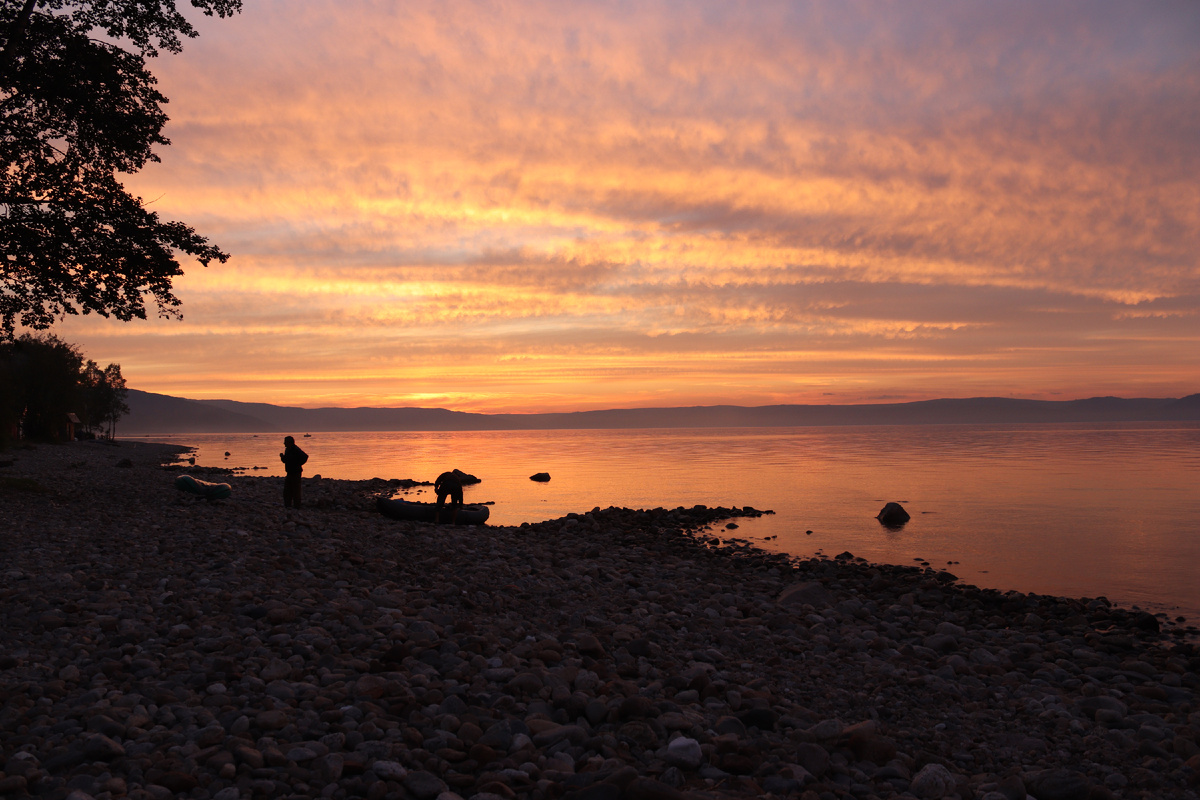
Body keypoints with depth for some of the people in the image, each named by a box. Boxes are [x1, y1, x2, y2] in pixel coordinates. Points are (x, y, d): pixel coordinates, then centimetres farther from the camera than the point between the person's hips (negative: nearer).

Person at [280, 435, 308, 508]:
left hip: (295, 472, -10)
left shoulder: (296, 450, -16)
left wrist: (298, 464, -18)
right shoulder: (287, 449, 13)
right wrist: (282, 456, 2)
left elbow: (305, 456, -24)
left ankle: (296, 505, -1)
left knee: (295, 489, -6)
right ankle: (287, 505, 17)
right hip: (289, 472, 10)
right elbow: (285, 460, 23)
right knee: (287, 490, 11)